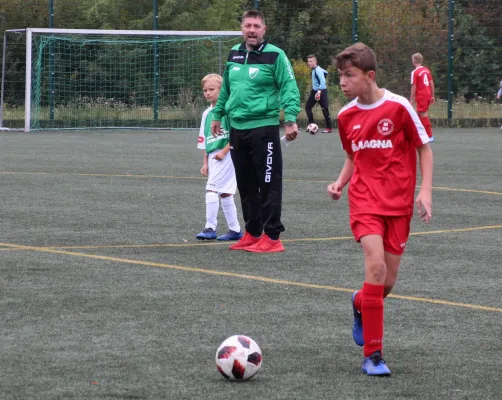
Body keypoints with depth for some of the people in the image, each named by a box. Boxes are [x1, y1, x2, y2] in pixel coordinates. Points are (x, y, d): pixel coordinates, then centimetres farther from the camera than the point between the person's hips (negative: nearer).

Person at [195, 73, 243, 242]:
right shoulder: (206, 113, 14)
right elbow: (204, 141, 18)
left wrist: (224, 151, -16)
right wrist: (205, 163, 14)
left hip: (226, 156, -8)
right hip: (213, 157, 8)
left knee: (211, 189, -15)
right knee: (225, 193, 11)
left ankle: (210, 228, -12)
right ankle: (235, 230, 17)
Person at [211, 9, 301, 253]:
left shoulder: (275, 55, -8)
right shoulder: (234, 54, 12)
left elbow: (289, 88, -13)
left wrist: (291, 119, -23)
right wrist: (218, 114, 24)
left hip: (264, 128, -7)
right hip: (237, 129, 7)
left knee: (268, 184, -4)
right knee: (245, 185, 12)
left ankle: (272, 237, -1)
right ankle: (252, 233, 21)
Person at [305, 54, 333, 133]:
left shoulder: (318, 70, -20)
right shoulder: (314, 69, 8)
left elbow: (323, 82, -30)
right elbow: (325, 72, 25)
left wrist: (319, 91, -44)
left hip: (321, 91, -10)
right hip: (314, 91, 10)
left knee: (325, 109, -9)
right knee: (307, 106, 10)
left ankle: (329, 128, -4)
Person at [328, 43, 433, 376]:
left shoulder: (398, 106, -8)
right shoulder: (346, 116, 4)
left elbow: (424, 148, 1)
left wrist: (425, 190, -8)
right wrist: (340, 182, 1)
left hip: (398, 201, -1)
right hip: (364, 198, 1)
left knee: (387, 282, 2)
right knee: (376, 265, -20)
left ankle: (360, 304, 41)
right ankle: (373, 355, -14)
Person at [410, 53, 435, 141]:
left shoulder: (415, 72, -12)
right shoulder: (426, 70, 7)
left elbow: (414, 87, -14)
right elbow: (431, 83, 10)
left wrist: (411, 100, -9)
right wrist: (432, 96, 17)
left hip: (421, 96, -7)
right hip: (428, 94, 7)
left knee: (423, 115, -3)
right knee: (420, 114, 17)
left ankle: (430, 136, -5)